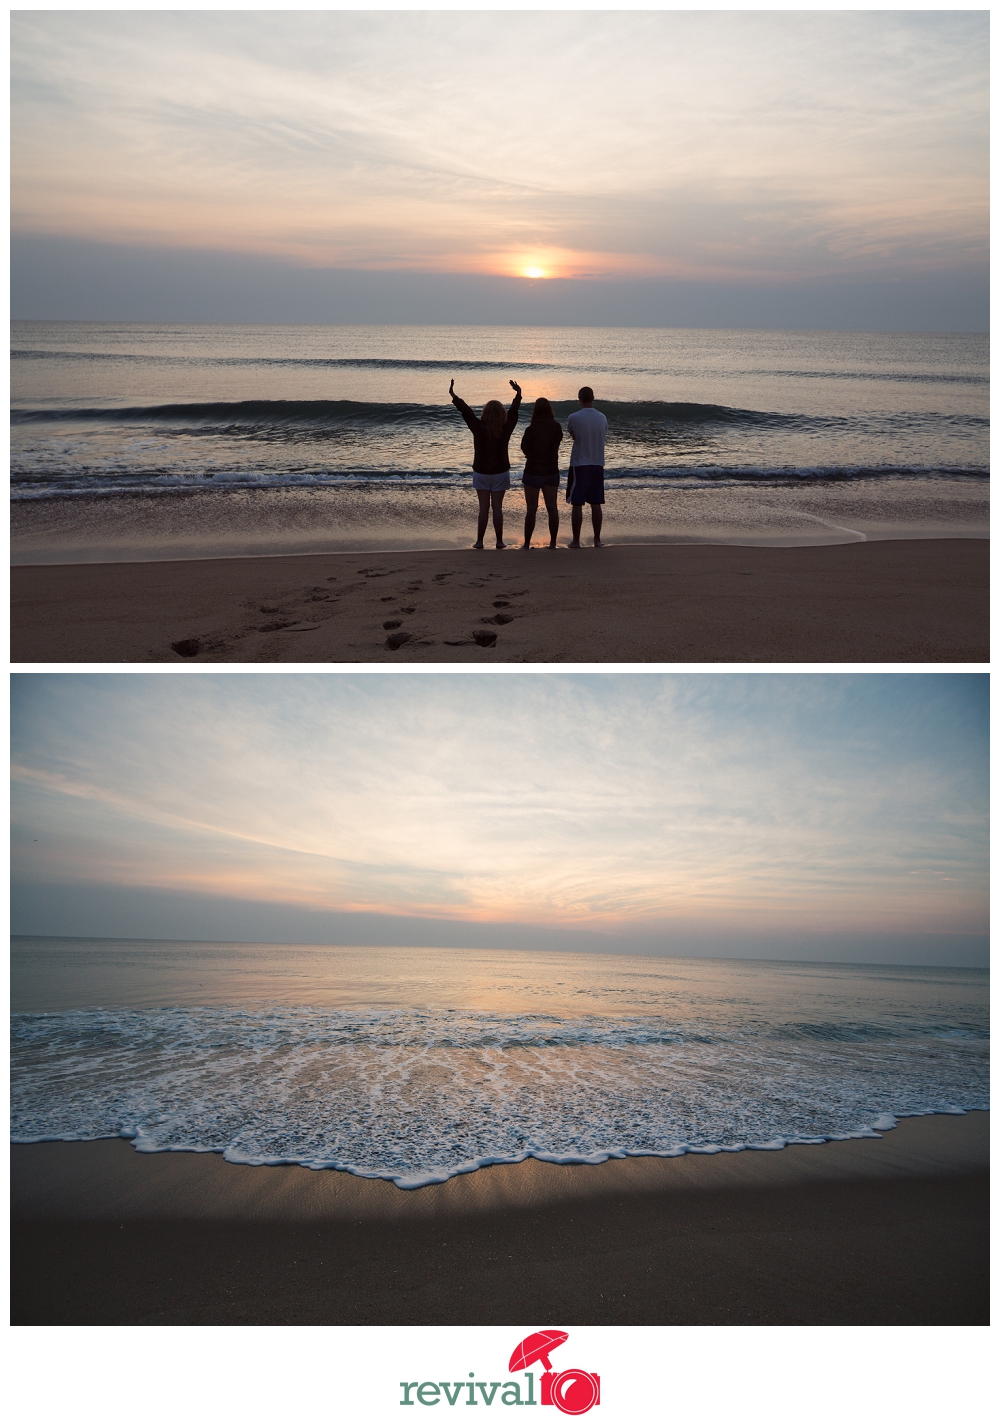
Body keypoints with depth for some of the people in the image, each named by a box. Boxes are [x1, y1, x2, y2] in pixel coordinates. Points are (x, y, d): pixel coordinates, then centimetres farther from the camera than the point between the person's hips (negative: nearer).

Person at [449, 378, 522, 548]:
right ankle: (499, 542, 5)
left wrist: (453, 395, 11)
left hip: (481, 472, 0)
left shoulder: (479, 428, -12)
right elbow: (513, 411, 9)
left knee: (483, 507, 3)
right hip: (500, 472, 0)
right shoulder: (506, 429, -7)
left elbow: (466, 410, -2)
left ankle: (480, 541, 3)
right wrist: (518, 394, 25)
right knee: (497, 507, 3)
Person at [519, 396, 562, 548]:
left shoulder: (531, 429, -15)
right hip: (552, 472, 3)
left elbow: (524, 449, -2)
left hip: (533, 472, -3)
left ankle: (527, 543, 6)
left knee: (531, 509, 3)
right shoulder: (557, 428, -3)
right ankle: (553, 543, 10)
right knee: (552, 508, 8)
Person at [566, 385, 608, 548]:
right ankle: (597, 539, 13)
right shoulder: (602, 418, 2)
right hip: (597, 464, 4)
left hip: (579, 464, -4)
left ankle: (576, 540, 2)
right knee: (596, 504, 9)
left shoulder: (573, 418, -11)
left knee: (577, 504, 1)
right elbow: (603, 437, 12)